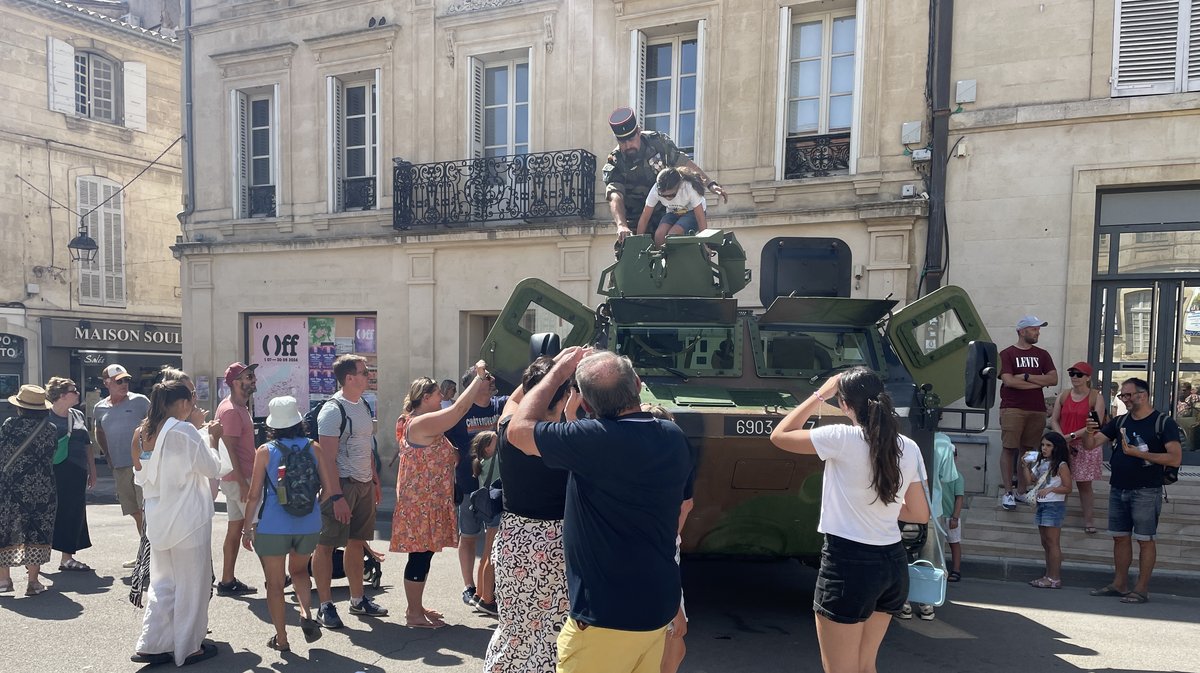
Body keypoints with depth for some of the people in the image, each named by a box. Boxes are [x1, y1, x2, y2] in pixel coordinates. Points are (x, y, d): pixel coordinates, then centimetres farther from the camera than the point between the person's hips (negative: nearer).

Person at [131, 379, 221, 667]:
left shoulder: (147, 432, 6)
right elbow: (212, 469, -11)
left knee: (162, 583, 16)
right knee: (191, 584, 6)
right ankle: (188, 648, 16)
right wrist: (213, 439, 4)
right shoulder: (183, 430, -16)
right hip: (187, 519, -7)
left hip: (158, 519, 7)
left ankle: (153, 645, 16)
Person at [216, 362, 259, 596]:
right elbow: (230, 450, -21)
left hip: (238, 478, 10)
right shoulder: (232, 410, -17)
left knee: (235, 529, 12)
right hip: (239, 479, -10)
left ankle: (228, 581, 19)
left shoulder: (239, 407, 14)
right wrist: (243, 483, -22)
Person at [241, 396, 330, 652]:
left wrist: (247, 527, 7)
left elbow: (254, 495, -5)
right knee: (299, 570, 27)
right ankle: (306, 614, 5)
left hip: (273, 527, -2)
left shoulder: (265, 451, -5)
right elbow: (329, 488, 0)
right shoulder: (313, 448, -1)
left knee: (275, 584, 14)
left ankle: (281, 639, 22)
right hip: (308, 525, 2)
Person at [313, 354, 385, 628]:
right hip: (340, 485, -8)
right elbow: (327, 457, -18)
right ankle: (325, 606, 10)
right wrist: (336, 496, -22)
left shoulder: (363, 405, 11)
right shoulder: (332, 410, -15)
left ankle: (358, 600, 24)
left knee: (357, 542, 14)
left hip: (364, 485, 8)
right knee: (327, 545, 1)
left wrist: (375, 480, 18)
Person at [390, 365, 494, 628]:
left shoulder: (425, 424, 15)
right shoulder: (422, 423, -18)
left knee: (423, 555, 16)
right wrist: (479, 377, -17)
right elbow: (458, 410, -25)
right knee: (420, 556, -2)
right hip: (421, 503, -10)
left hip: (428, 502, 10)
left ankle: (416, 608, 27)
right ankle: (415, 615, 9)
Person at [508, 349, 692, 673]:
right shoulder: (674, 437, -2)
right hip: (658, 607, 8)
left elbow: (518, 429, -13)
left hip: (607, 617, -7)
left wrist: (558, 373, -4)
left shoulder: (596, 439, -25)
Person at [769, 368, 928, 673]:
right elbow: (920, 514, 11)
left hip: (849, 564, -7)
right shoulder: (909, 448, 3)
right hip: (893, 563, 7)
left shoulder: (843, 438, -15)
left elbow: (779, 436, -3)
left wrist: (820, 394, 3)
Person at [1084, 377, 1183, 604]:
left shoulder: (1164, 423, -5)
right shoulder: (1120, 422, 10)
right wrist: (1089, 432, -15)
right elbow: (1090, 445, 6)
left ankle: (1142, 589, 7)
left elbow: (1175, 458, -14)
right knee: (1120, 537, 10)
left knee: (1145, 540, 0)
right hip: (1118, 489, 6)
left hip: (1146, 492, -6)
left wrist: (1140, 454, -19)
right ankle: (1119, 584, 18)